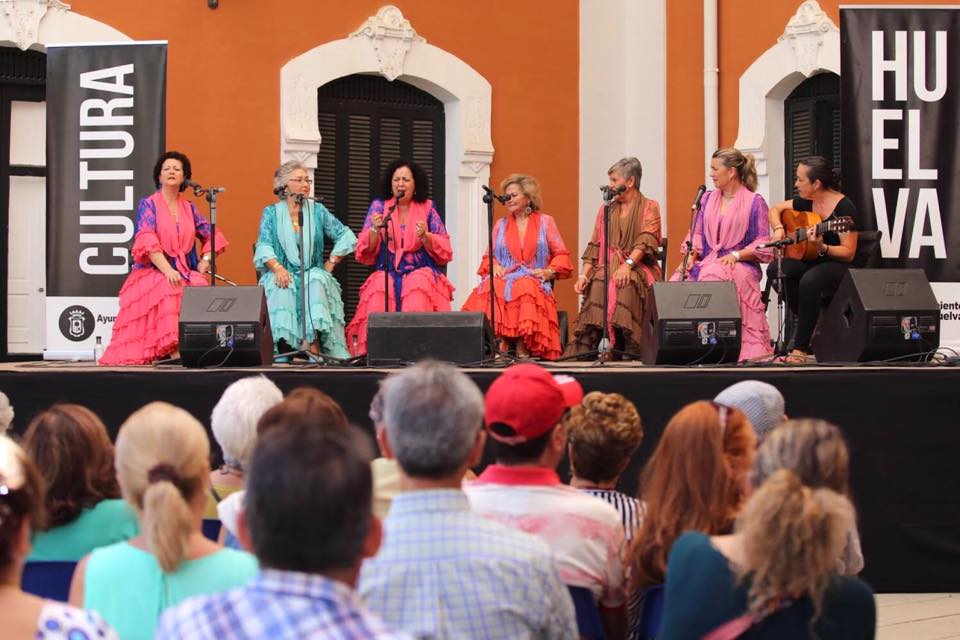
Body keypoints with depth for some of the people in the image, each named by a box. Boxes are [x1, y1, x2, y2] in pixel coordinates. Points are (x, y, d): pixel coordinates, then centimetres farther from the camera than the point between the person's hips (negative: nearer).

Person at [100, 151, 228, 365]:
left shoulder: (189, 208, 17)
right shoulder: (148, 205, 3)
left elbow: (211, 235, 23)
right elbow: (146, 241, -11)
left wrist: (205, 262, 3)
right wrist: (168, 271, -24)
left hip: (185, 272, 4)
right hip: (153, 271, -4)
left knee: (201, 287, -30)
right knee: (169, 290, -37)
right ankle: (173, 350, -40)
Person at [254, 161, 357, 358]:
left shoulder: (317, 210, 12)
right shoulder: (271, 212, 10)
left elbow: (346, 236, 7)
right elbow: (264, 246, -2)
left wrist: (330, 264, -3)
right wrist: (277, 267, -21)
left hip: (312, 273, 1)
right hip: (282, 274, 0)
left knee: (317, 281, -34)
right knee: (280, 288, -35)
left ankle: (314, 347, -40)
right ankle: (284, 346, -41)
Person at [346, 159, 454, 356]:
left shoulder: (427, 207, 8)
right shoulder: (379, 206, 9)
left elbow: (443, 251, 2)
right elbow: (366, 252, 2)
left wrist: (425, 236, -18)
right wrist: (375, 230, -18)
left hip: (420, 271, -1)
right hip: (387, 272, 1)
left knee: (418, 290, -33)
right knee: (379, 292, -30)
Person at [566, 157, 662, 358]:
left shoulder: (649, 207, 7)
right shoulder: (606, 210, 22)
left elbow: (646, 241, -10)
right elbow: (594, 247, 16)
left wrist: (628, 264, -26)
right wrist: (583, 275, 0)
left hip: (639, 266, -3)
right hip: (607, 266, 3)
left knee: (626, 284, -38)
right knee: (597, 284, -32)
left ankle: (630, 353, -39)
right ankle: (581, 352, -39)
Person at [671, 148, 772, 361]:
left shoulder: (754, 202, 2)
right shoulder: (708, 198, 19)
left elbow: (762, 245, -2)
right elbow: (697, 234, 16)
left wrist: (736, 255, -16)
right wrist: (691, 255, -4)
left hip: (739, 263, -5)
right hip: (707, 261, 5)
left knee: (712, 278, -39)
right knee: (678, 283, -27)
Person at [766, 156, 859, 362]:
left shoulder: (844, 207, -15)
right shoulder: (806, 202, 4)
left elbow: (849, 253, -16)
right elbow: (775, 209, 21)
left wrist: (821, 248, -33)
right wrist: (778, 229, -1)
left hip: (838, 266, -7)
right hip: (810, 260, 7)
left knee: (809, 280, -39)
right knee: (775, 270, -23)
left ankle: (801, 348, -30)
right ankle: (810, 321, -7)